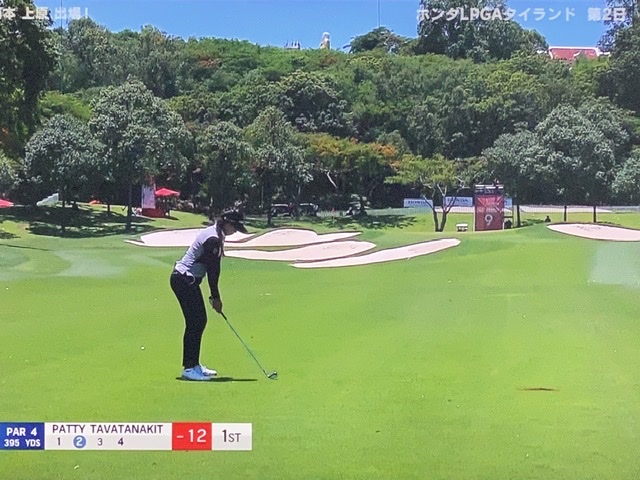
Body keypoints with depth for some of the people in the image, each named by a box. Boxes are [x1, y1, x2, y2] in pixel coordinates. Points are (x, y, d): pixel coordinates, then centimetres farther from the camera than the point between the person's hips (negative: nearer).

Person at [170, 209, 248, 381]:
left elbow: (213, 268, 14)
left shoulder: (215, 235, 12)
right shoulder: (213, 239, -21)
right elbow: (212, 270, -17)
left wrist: (214, 296, 12)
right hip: (185, 281, -10)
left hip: (184, 279, 10)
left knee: (199, 320, 13)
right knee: (195, 322, -7)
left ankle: (193, 364, 20)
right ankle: (189, 368, -3)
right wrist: (215, 297, -9)